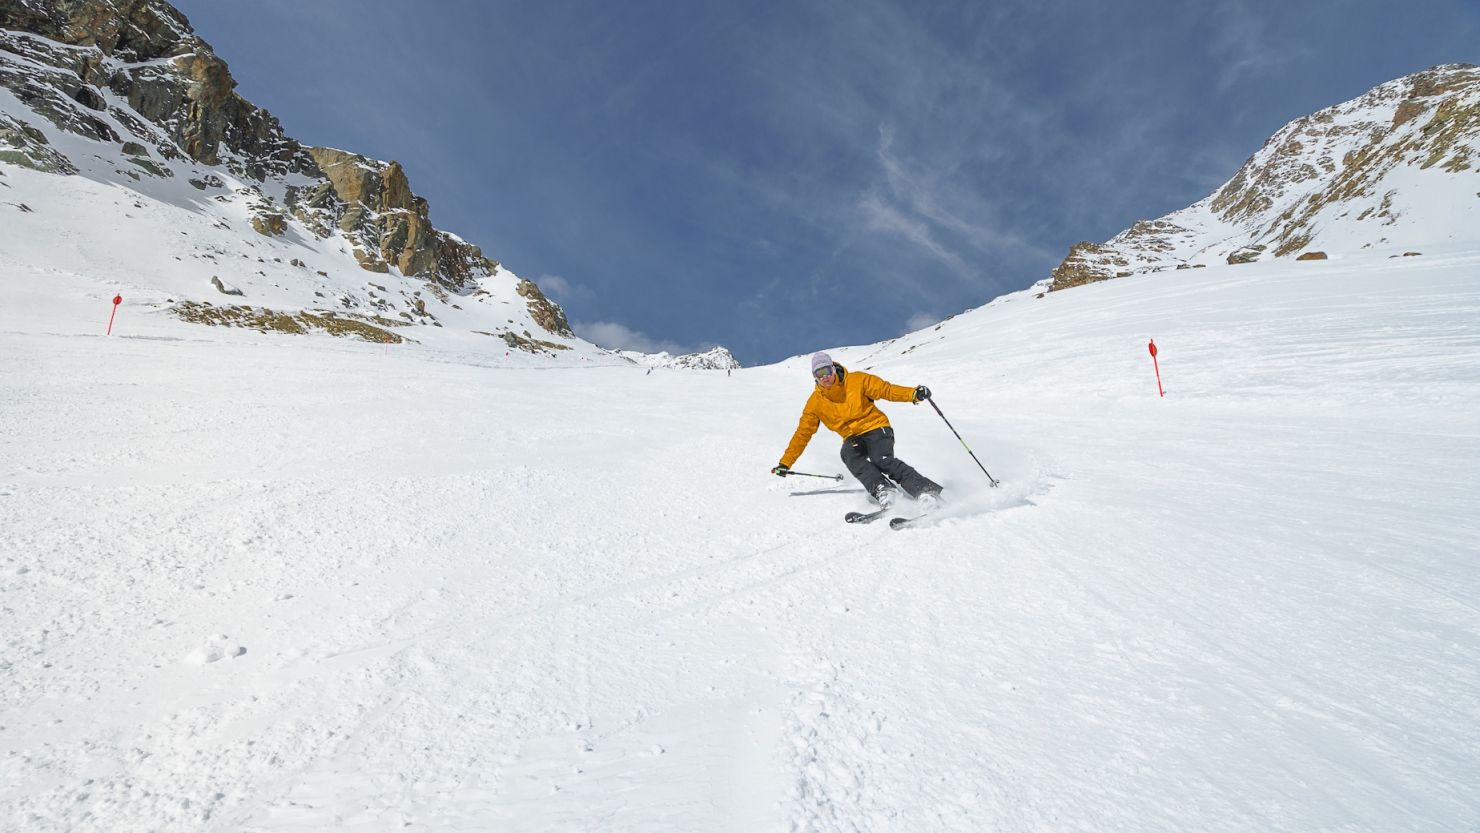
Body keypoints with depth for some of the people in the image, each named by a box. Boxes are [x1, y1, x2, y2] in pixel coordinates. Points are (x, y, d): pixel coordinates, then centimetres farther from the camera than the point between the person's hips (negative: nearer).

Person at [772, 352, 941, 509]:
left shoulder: (856, 380, -8)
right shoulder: (815, 403, -1)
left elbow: (886, 390, -7)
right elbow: (803, 433, 3)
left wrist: (914, 394, -24)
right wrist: (785, 463, 2)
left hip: (876, 427, -3)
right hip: (852, 437, 3)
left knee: (882, 460, -30)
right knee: (849, 454, -32)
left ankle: (927, 491, -30)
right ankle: (881, 489, -42)